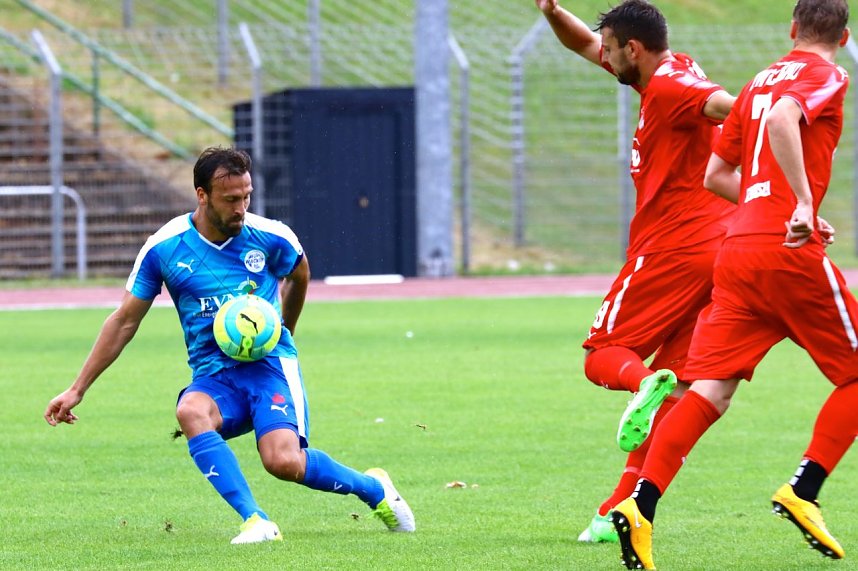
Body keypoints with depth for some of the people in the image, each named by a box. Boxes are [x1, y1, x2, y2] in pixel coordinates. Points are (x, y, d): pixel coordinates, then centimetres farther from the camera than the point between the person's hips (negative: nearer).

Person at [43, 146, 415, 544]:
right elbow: (124, 322, 6)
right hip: (213, 376, 2)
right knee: (190, 411, -36)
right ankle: (256, 522, -38)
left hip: (269, 364, -1)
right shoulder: (164, 248, -3)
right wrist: (77, 390, 5)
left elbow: (299, 275, 21)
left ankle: (374, 488, 3)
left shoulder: (271, 238, -4)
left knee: (284, 462, -27)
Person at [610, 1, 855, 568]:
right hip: (792, 253, -6)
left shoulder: (759, 82, 21)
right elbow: (782, 119, -22)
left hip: (737, 248, 6)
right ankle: (803, 493, -1)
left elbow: (716, 174, 25)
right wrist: (804, 203, -27)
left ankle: (641, 507, -18)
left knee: (710, 389, -3)